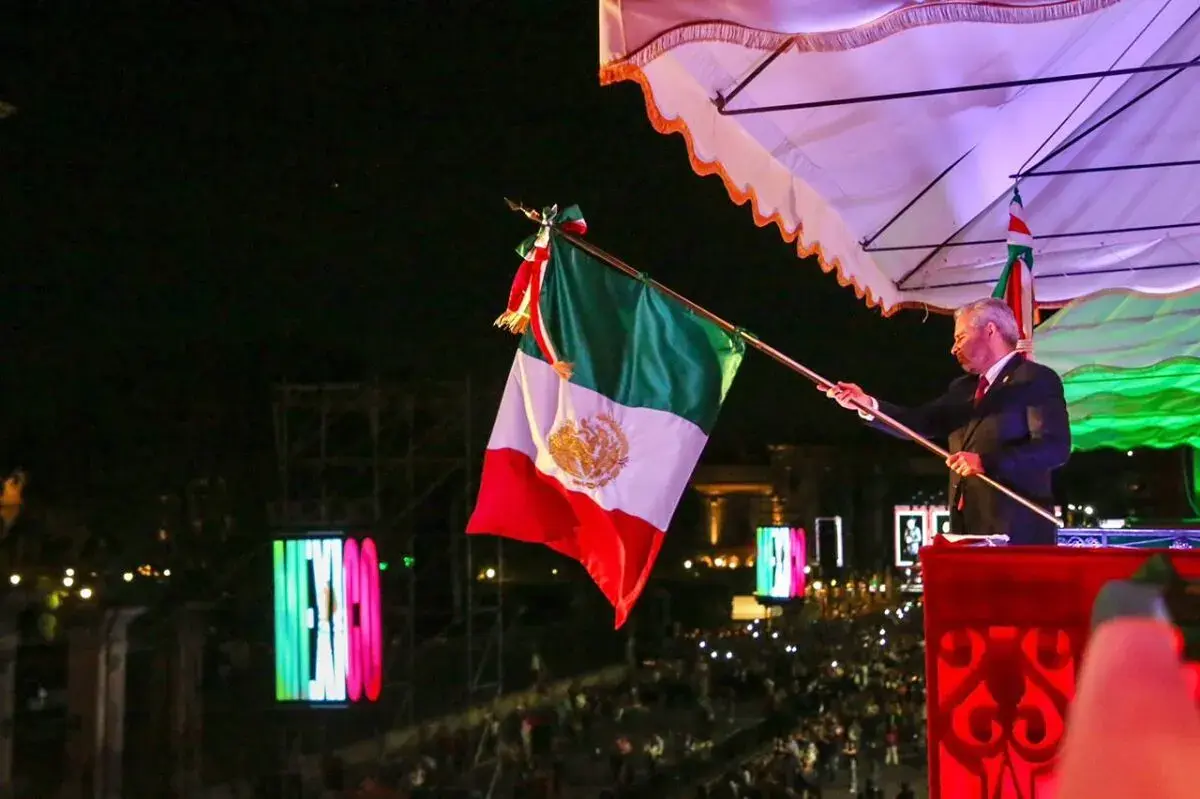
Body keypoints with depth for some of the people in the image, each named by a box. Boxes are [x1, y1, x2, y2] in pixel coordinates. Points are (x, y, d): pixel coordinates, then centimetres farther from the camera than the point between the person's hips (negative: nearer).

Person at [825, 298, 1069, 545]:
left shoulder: (1037, 379, -4)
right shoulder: (963, 387, 22)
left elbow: (1055, 448, -15)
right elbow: (924, 423, 12)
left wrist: (985, 462, -24)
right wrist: (868, 405, -2)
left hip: (1017, 531, -7)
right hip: (968, 528, 7)